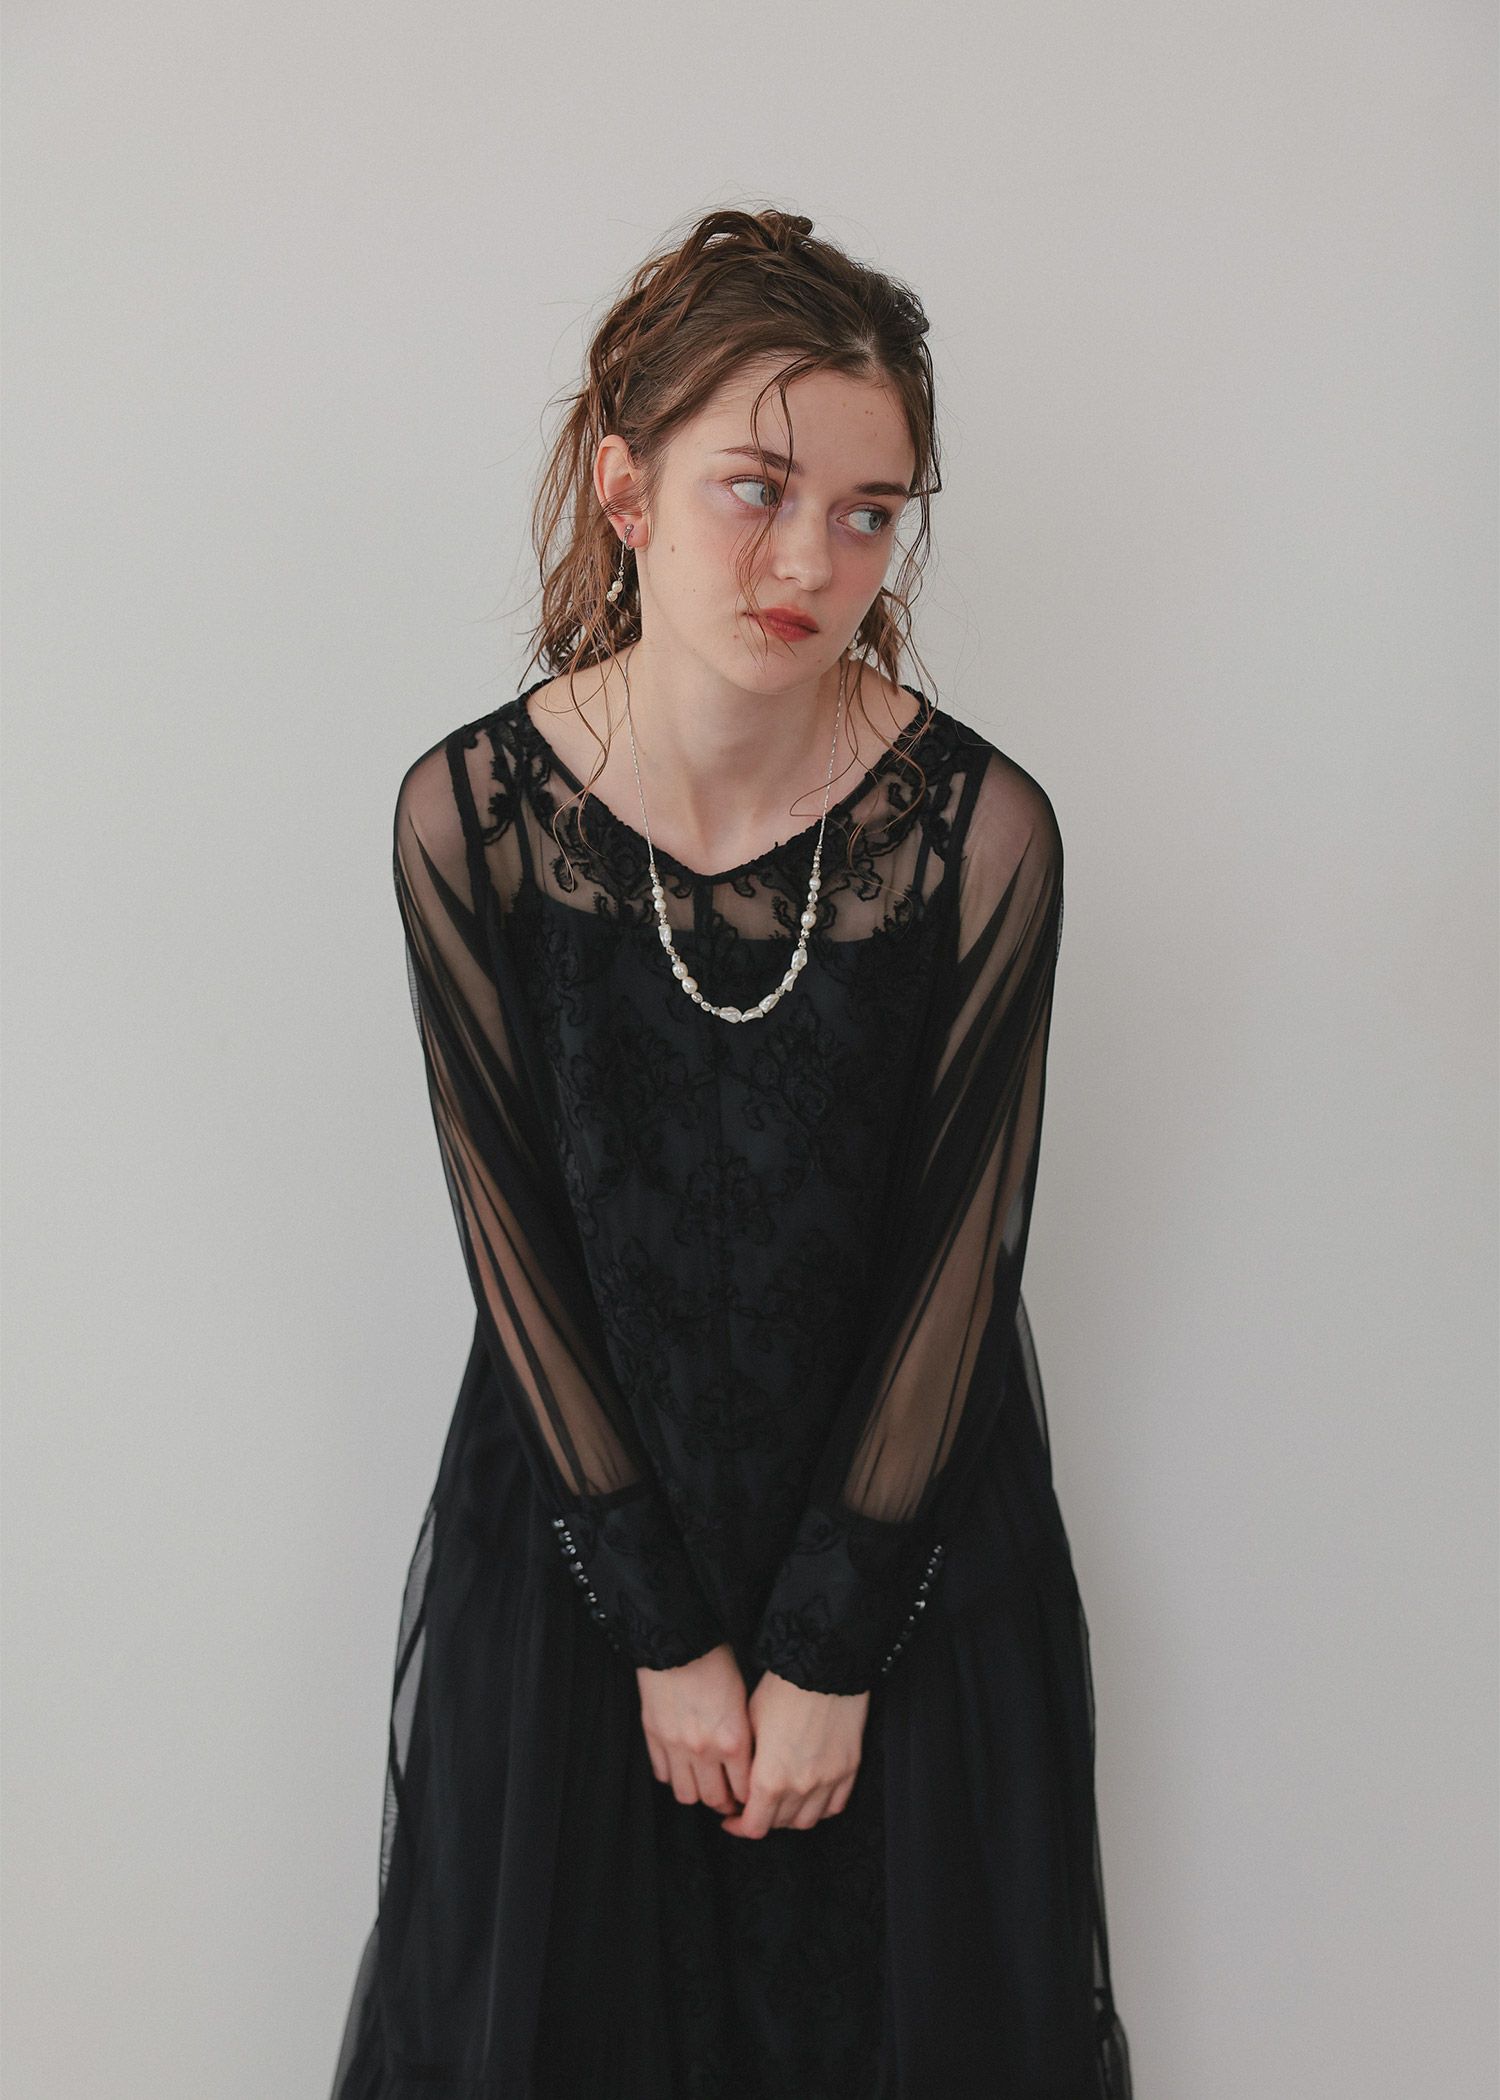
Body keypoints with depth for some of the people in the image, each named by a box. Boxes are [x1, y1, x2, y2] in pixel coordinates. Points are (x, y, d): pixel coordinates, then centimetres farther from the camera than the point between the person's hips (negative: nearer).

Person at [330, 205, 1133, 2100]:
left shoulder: (985, 834, -17)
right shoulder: (466, 817, -14)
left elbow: (956, 1258, -10)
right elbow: (516, 1244, -9)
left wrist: (829, 1645, -8)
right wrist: (662, 1629, -7)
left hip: (910, 1538, 0)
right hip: (577, 1525, 1)